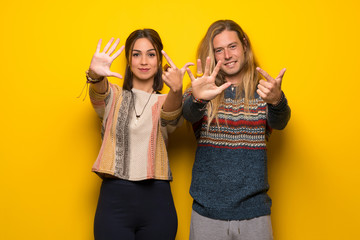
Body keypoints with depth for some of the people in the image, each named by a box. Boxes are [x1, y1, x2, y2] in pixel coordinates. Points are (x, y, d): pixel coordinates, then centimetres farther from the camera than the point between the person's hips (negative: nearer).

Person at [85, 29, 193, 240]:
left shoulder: (164, 102, 7)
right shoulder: (114, 96, 9)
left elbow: (171, 117, -16)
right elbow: (98, 94, -14)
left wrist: (176, 90, -38)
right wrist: (95, 75, -37)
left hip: (156, 199, 0)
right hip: (114, 199, 0)